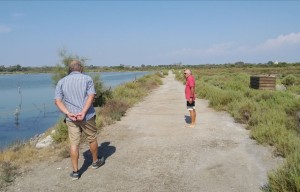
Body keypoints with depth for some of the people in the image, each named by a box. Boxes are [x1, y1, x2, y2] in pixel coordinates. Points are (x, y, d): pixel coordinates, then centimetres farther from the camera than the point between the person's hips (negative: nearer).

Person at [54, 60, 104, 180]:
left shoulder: (61, 82, 8)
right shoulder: (87, 79, 1)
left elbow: (57, 100, -3)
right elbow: (91, 96, -13)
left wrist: (68, 113, -14)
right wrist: (83, 112, -19)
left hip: (71, 118, 2)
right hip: (87, 116, -1)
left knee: (74, 144, 7)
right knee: (92, 139, 17)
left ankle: (75, 172, 12)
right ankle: (95, 161, 36)